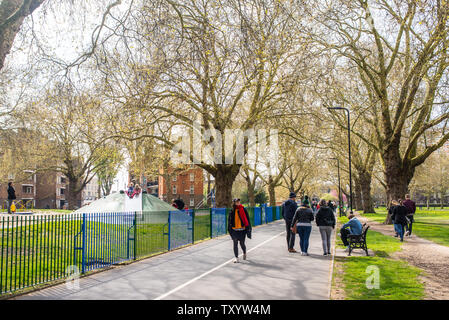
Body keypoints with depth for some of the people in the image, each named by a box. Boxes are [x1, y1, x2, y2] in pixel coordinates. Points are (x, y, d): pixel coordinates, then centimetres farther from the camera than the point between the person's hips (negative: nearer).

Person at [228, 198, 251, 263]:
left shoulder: (243, 210, -1)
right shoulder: (232, 211, 1)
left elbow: (247, 219, 2)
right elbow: (229, 221, 7)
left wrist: (248, 228, -2)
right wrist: (230, 229, 4)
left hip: (242, 230, -1)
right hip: (234, 230, 1)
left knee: (242, 243, 4)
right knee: (235, 244, 1)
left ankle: (244, 253, 34)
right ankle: (236, 258, 10)